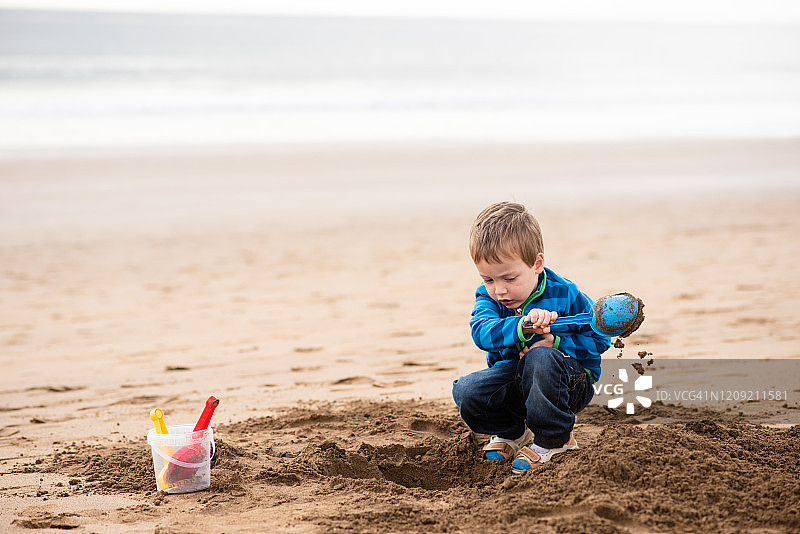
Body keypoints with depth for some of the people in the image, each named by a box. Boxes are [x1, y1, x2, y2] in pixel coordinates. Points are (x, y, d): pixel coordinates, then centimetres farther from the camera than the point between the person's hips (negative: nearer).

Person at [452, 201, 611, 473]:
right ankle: (512, 433, 7)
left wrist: (556, 342, -23)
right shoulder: (488, 296, -5)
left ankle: (552, 439, -17)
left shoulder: (564, 295, -13)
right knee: (466, 391, -24)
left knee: (541, 357, -38)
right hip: (512, 380, 4)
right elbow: (482, 333, -27)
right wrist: (523, 326, -46)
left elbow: (599, 339, -7)